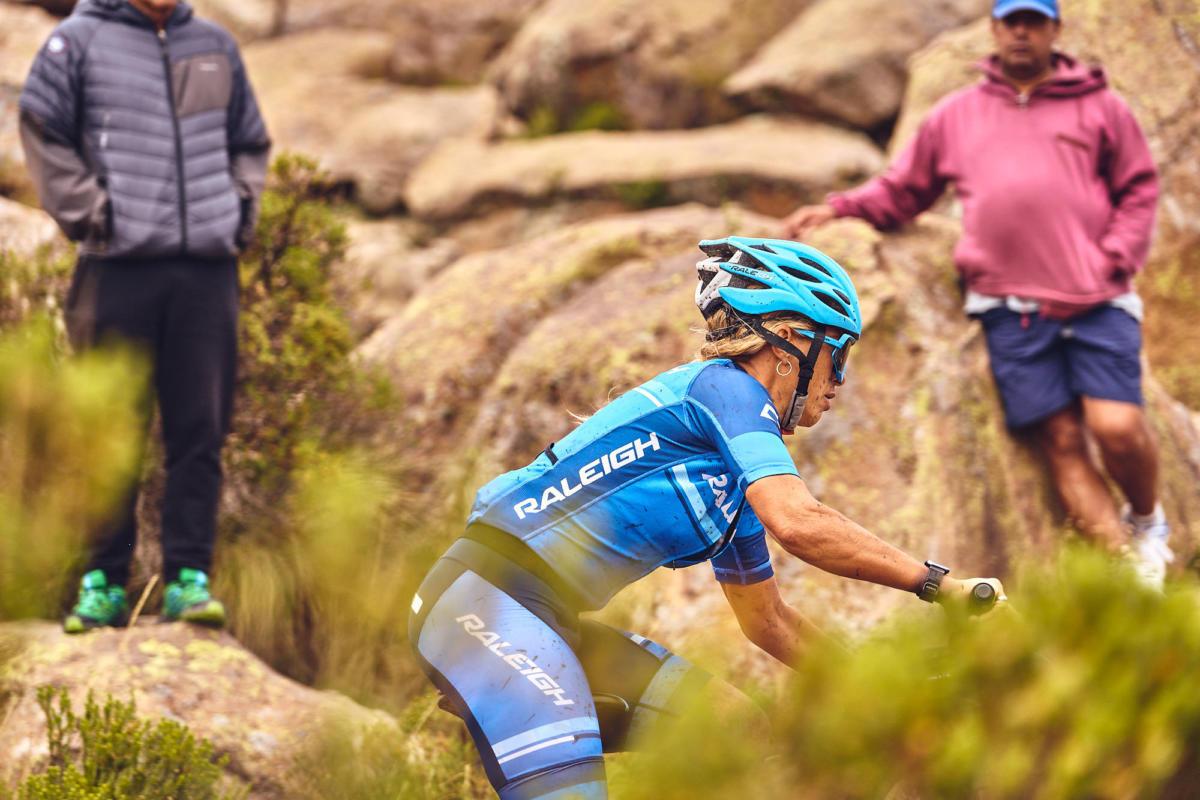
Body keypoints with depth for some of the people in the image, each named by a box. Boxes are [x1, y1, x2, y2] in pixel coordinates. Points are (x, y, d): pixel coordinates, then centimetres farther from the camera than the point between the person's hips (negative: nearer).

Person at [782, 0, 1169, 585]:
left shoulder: (1099, 108, 12)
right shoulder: (955, 116, 17)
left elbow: (1138, 191, 10)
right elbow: (902, 191, 22)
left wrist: (1113, 262, -3)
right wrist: (839, 208, 6)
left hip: (1097, 301, -2)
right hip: (1013, 310, 2)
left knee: (1117, 426, -16)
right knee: (1061, 441, -6)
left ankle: (1148, 523, 14)